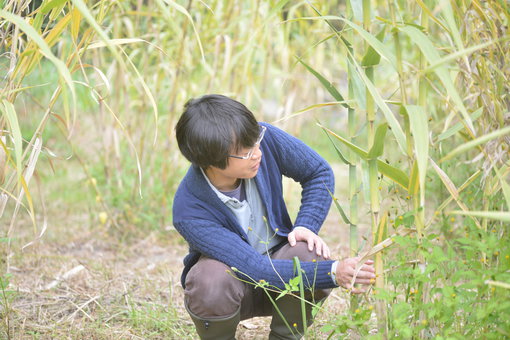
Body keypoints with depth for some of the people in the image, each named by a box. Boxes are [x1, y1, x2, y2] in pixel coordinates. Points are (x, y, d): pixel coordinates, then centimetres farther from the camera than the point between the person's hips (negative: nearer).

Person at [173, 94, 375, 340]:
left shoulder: (264, 139, -22)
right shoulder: (189, 212, -33)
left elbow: (319, 172, -4)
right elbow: (257, 269, -38)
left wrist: (307, 226, -19)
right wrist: (333, 273, -45)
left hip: (277, 256, 3)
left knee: (312, 255, -30)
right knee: (212, 279, -37)